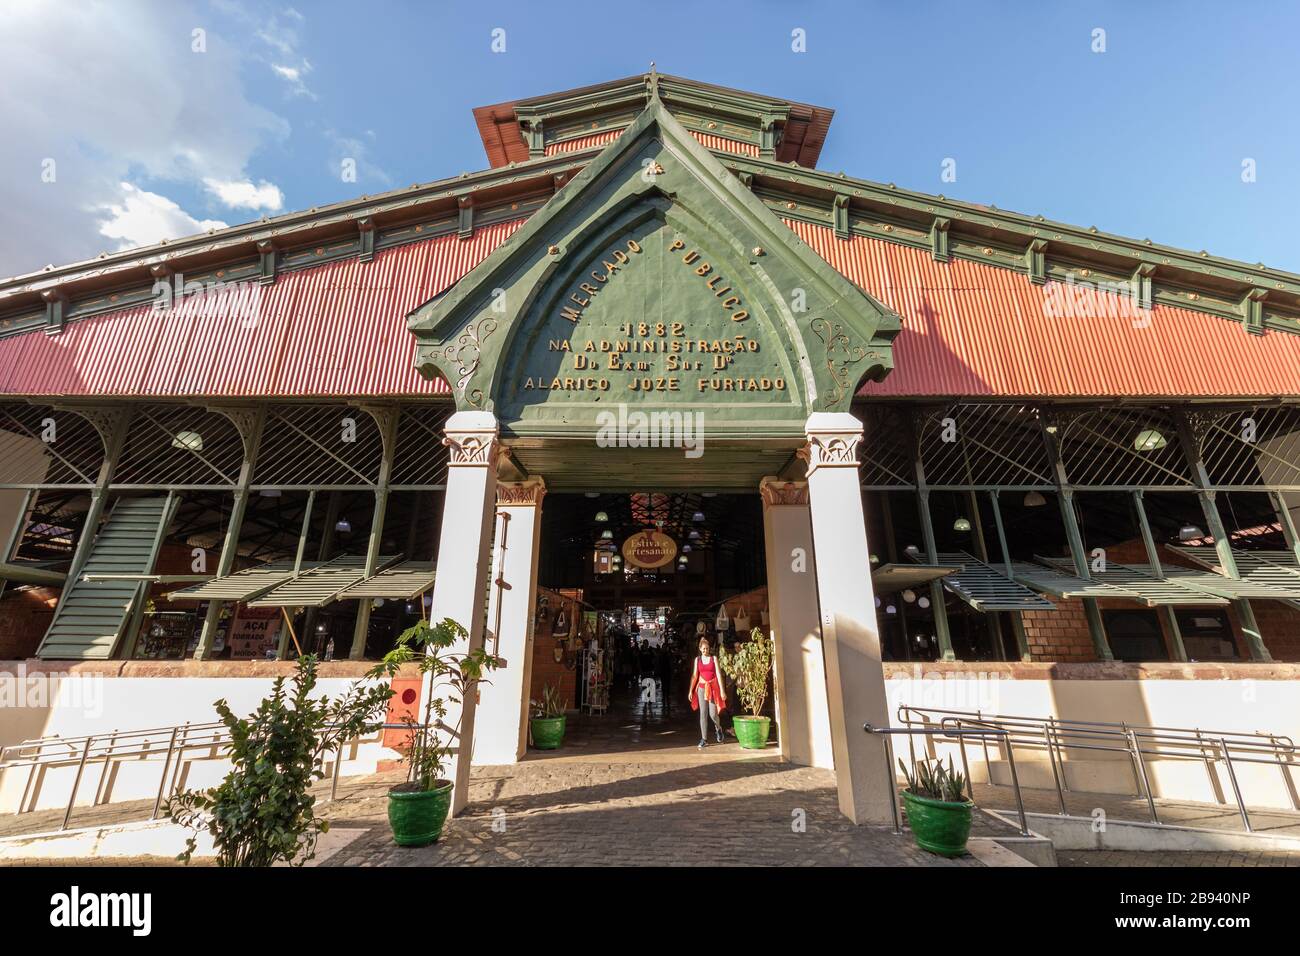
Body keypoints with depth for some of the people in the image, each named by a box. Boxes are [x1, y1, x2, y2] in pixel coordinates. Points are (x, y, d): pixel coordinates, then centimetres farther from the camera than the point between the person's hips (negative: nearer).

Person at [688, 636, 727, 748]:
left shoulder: (714, 658, 0)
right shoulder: (697, 659, 6)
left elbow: (718, 674, -4)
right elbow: (694, 675, 6)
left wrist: (722, 690, -9)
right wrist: (690, 690, 3)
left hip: (713, 687, -2)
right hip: (701, 688, 2)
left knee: (713, 714, -4)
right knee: (703, 714, 2)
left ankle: (718, 728, 29)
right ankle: (704, 739, 10)